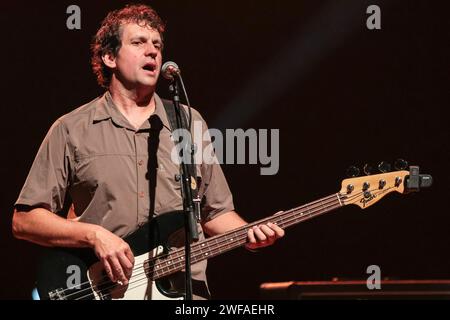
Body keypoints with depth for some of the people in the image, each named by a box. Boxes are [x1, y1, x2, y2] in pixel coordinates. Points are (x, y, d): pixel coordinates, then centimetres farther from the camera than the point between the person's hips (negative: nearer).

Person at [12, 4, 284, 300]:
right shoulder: (72, 130, 6)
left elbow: (215, 211, 22)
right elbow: (24, 220, 4)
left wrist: (249, 234, 2)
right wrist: (94, 235, -9)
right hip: (103, 289, -3)